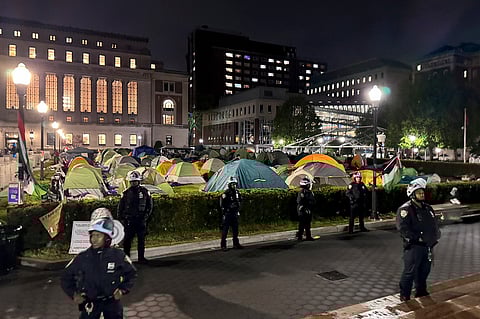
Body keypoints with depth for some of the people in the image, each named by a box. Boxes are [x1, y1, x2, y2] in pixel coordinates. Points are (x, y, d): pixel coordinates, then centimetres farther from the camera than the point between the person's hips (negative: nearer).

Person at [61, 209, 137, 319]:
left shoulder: (118, 255, -13)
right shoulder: (82, 258, -11)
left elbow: (131, 273, 1)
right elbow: (66, 277, 5)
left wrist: (123, 290, -7)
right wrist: (73, 294, -4)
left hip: (112, 301, 0)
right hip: (90, 303, 0)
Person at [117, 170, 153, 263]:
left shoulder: (144, 192, 2)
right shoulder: (126, 193, 2)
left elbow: (150, 205, 10)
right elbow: (120, 207, 9)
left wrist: (146, 216, 1)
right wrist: (121, 219, 3)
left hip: (141, 220, 1)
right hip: (129, 220, 0)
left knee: (141, 239, 5)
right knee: (127, 239, 1)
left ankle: (141, 257, 15)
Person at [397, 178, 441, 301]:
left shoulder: (427, 208, 13)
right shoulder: (405, 209, -14)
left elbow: (434, 225, 21)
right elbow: (403, 228, -22)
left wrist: (435, 237, 7)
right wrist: (418, 238, -22)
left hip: (428, 246, 8)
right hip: (413, 246, -8)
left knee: (424, 271, 20)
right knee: (410, 272, -2)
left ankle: (421, 293, 37)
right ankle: (404, 297, 10)